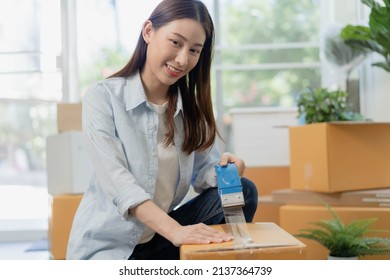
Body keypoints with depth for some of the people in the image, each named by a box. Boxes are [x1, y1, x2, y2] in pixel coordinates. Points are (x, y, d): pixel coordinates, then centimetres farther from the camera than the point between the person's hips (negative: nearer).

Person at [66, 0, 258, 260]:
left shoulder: (191, 105, 6)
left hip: (161, 237, 6)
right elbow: (117, 181, -25)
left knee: (244, 191, -12)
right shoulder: (102, 97, -13)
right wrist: (175, 230, -39)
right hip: (108, 246, -5)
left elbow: (203, 172, 2)